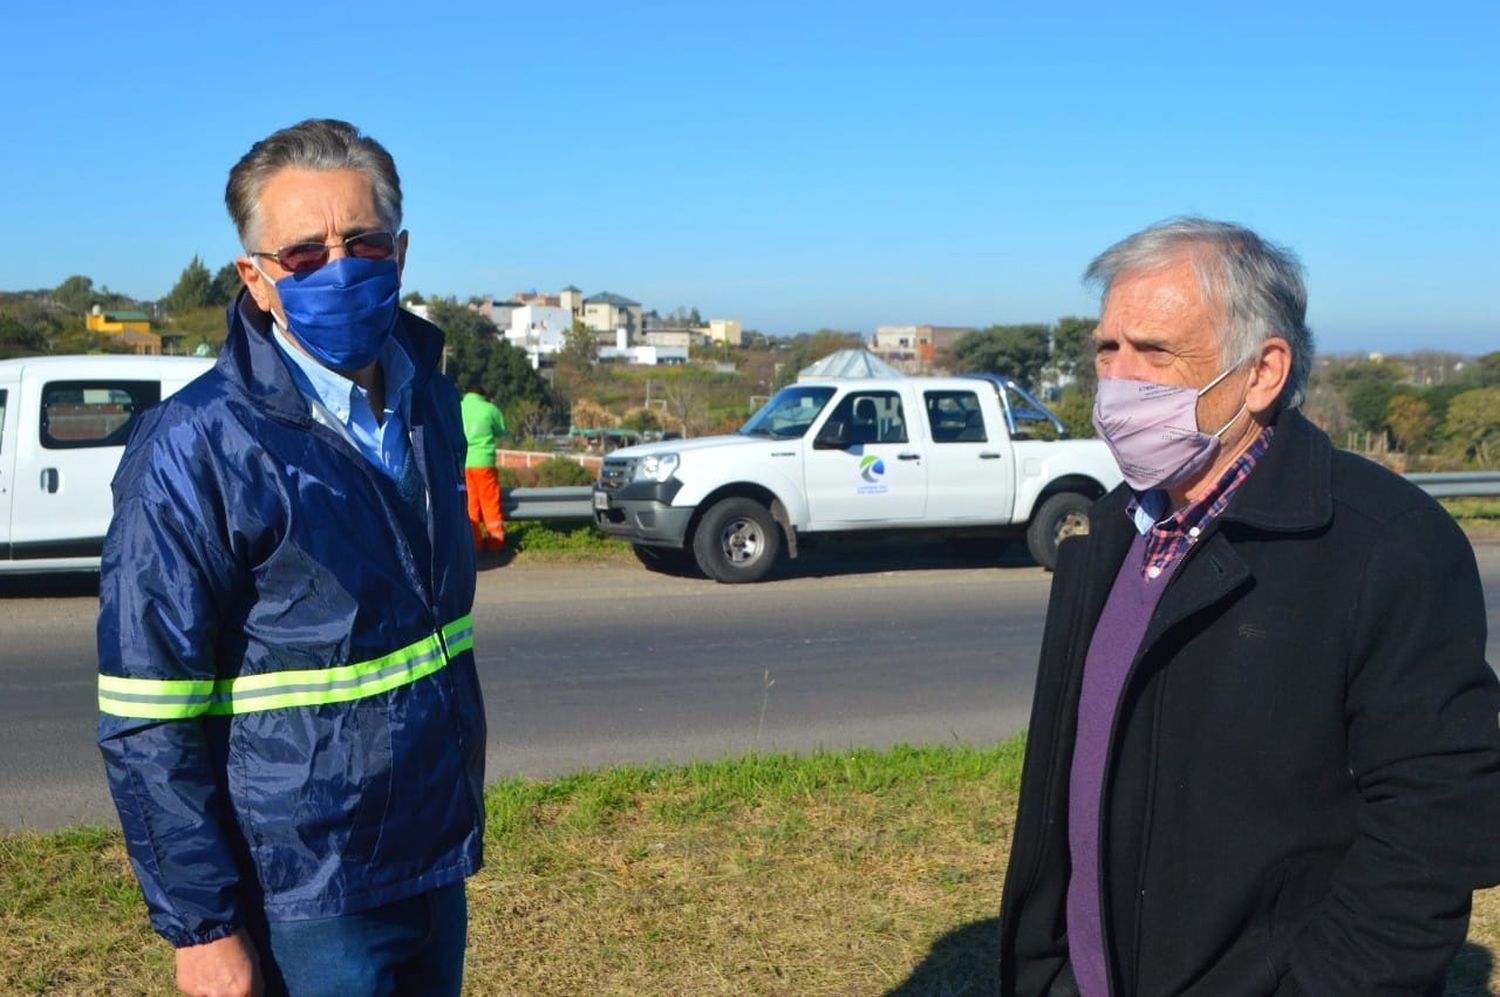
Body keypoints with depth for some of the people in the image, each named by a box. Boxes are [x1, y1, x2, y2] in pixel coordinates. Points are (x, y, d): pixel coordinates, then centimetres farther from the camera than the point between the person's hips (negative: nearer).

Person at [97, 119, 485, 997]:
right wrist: (202, 926, -15)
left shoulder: (428, 398, 3)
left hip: (435, 862, 6)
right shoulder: (196, 449, -18)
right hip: (304, 900, -6)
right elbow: (146, 724, -16)